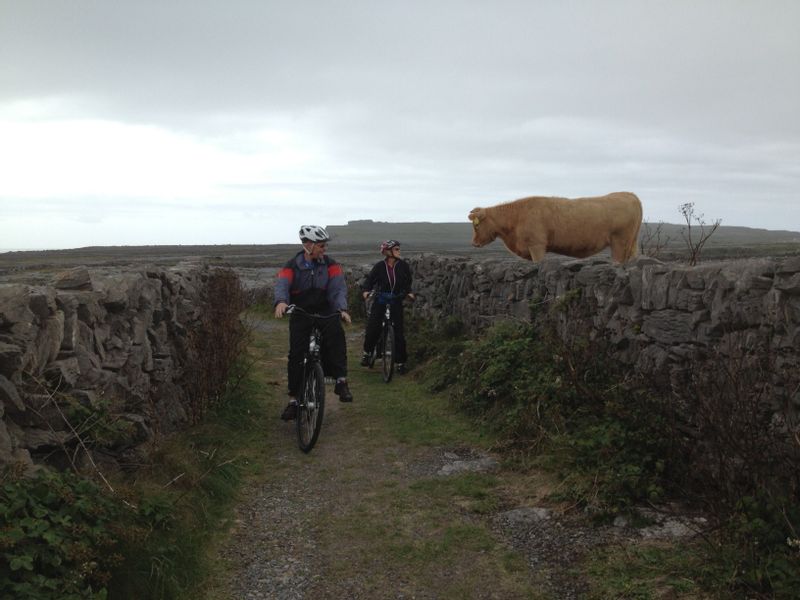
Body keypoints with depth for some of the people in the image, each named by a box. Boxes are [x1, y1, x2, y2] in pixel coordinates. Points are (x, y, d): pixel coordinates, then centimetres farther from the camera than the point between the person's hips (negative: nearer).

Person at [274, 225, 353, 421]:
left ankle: (341, 382, -28)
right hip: (300, 314, 0)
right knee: (296, 355, -9)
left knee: (336, 332, -31)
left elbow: (338, 288, -11)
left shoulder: (330, 265, 0)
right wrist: (281, 301, -44)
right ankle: (293, 400, 4)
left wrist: (342, 309, -31)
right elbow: (282, 284, -20)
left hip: (325, 312, 0)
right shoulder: (292, 266, -4)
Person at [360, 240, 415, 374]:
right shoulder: (379, 266, -5)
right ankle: (367, 352, 21)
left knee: (399, 332, -3)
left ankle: (401, 362, 8)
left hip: (396, 302, 1)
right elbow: (369, 280, -4)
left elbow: (408, 282, 8)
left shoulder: (403, 266, -1)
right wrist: (365, 291, -23)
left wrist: (408, 292, -9)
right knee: (372, 329, -7)